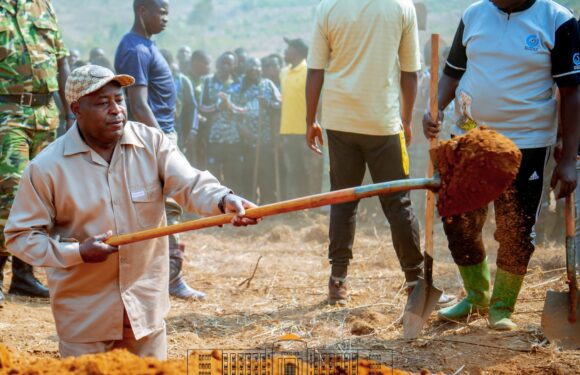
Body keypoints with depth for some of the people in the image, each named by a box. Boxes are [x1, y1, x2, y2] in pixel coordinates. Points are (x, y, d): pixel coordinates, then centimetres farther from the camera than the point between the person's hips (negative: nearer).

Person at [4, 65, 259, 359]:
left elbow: (191, 184, -18)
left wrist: (223, 200, -41)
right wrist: (77, 252, -19)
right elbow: (20, 236, -7)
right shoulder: (47, 167, -11)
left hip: (146, 308, 2)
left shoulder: (152, 143, -5)